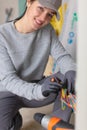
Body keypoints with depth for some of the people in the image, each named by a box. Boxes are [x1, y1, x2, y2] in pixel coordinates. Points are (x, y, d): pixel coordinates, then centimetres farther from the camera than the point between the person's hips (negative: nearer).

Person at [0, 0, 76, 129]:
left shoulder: (47, 30, -6)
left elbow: (62, 56, -9)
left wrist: (71, 71, -34)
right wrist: (39, 90, -43)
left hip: (37, 86, 4)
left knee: (73, 78, -18)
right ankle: (15, 120, 6)